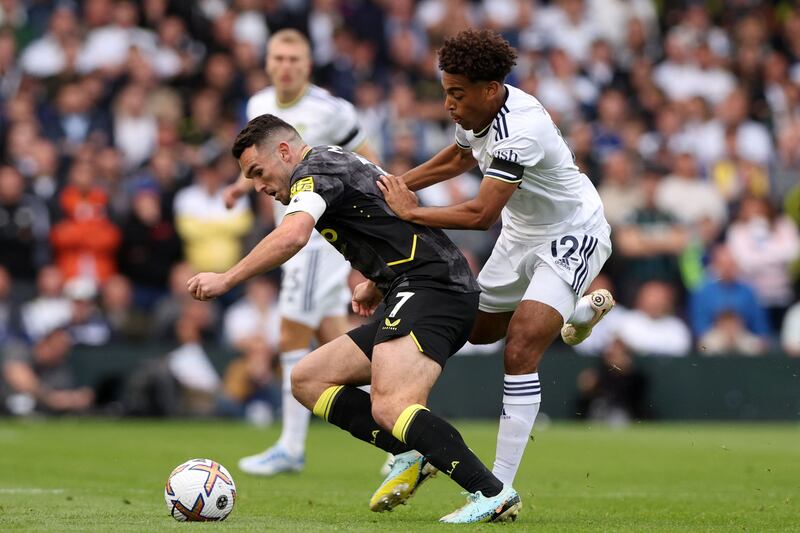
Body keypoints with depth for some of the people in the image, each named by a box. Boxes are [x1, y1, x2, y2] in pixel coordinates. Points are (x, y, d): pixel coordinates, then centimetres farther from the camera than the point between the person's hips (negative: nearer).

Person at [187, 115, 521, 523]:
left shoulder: (315, 169, -3)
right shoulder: (341, 163, 27)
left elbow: (292, 236, -23)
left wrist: (226, 279, -16)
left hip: (430, 288, -11)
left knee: (389, 408, -28)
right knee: (307, 380, 10)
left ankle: (493, 494, -31)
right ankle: (411, 456, -3)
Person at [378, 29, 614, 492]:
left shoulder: (520, 130, -35)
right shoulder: (477, 112, -7)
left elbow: (481, 215, -39)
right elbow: (460, 158, 17)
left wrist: (411, 213, -29)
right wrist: (397, 186, 11)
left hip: (572, 237, -9)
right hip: (522, 235, 10)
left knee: (520, 350, -23)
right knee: (479, 328, 23)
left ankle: (500, 488, -22)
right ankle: (584, 309, 49)